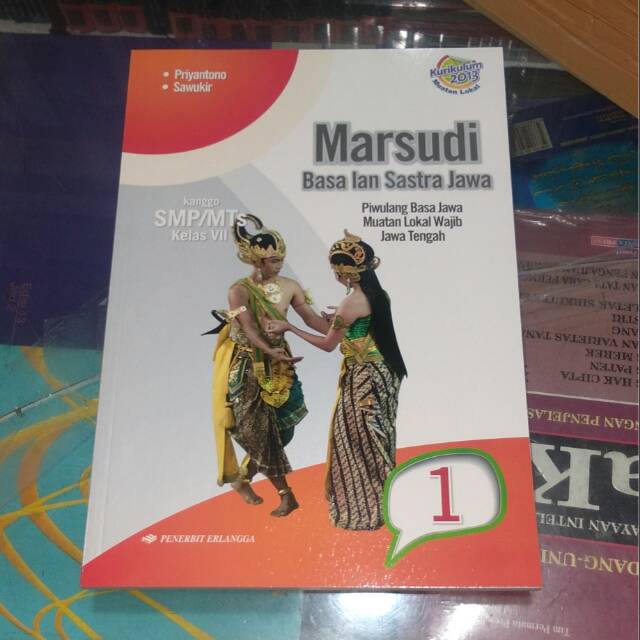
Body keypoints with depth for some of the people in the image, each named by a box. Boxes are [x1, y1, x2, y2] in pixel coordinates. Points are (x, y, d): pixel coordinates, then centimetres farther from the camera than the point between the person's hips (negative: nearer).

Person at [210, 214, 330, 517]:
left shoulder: (289, 286, -1)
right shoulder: (239, 291, -14)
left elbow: (313, 319, -1)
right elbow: (250, 329, -25)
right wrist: (271, 352, -42)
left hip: (276, 367, 5)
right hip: (246, 369, -5)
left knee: (278, 430, 7)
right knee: (262, 432, -3)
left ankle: (242, 478, 31)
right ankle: (286, 495, 10)